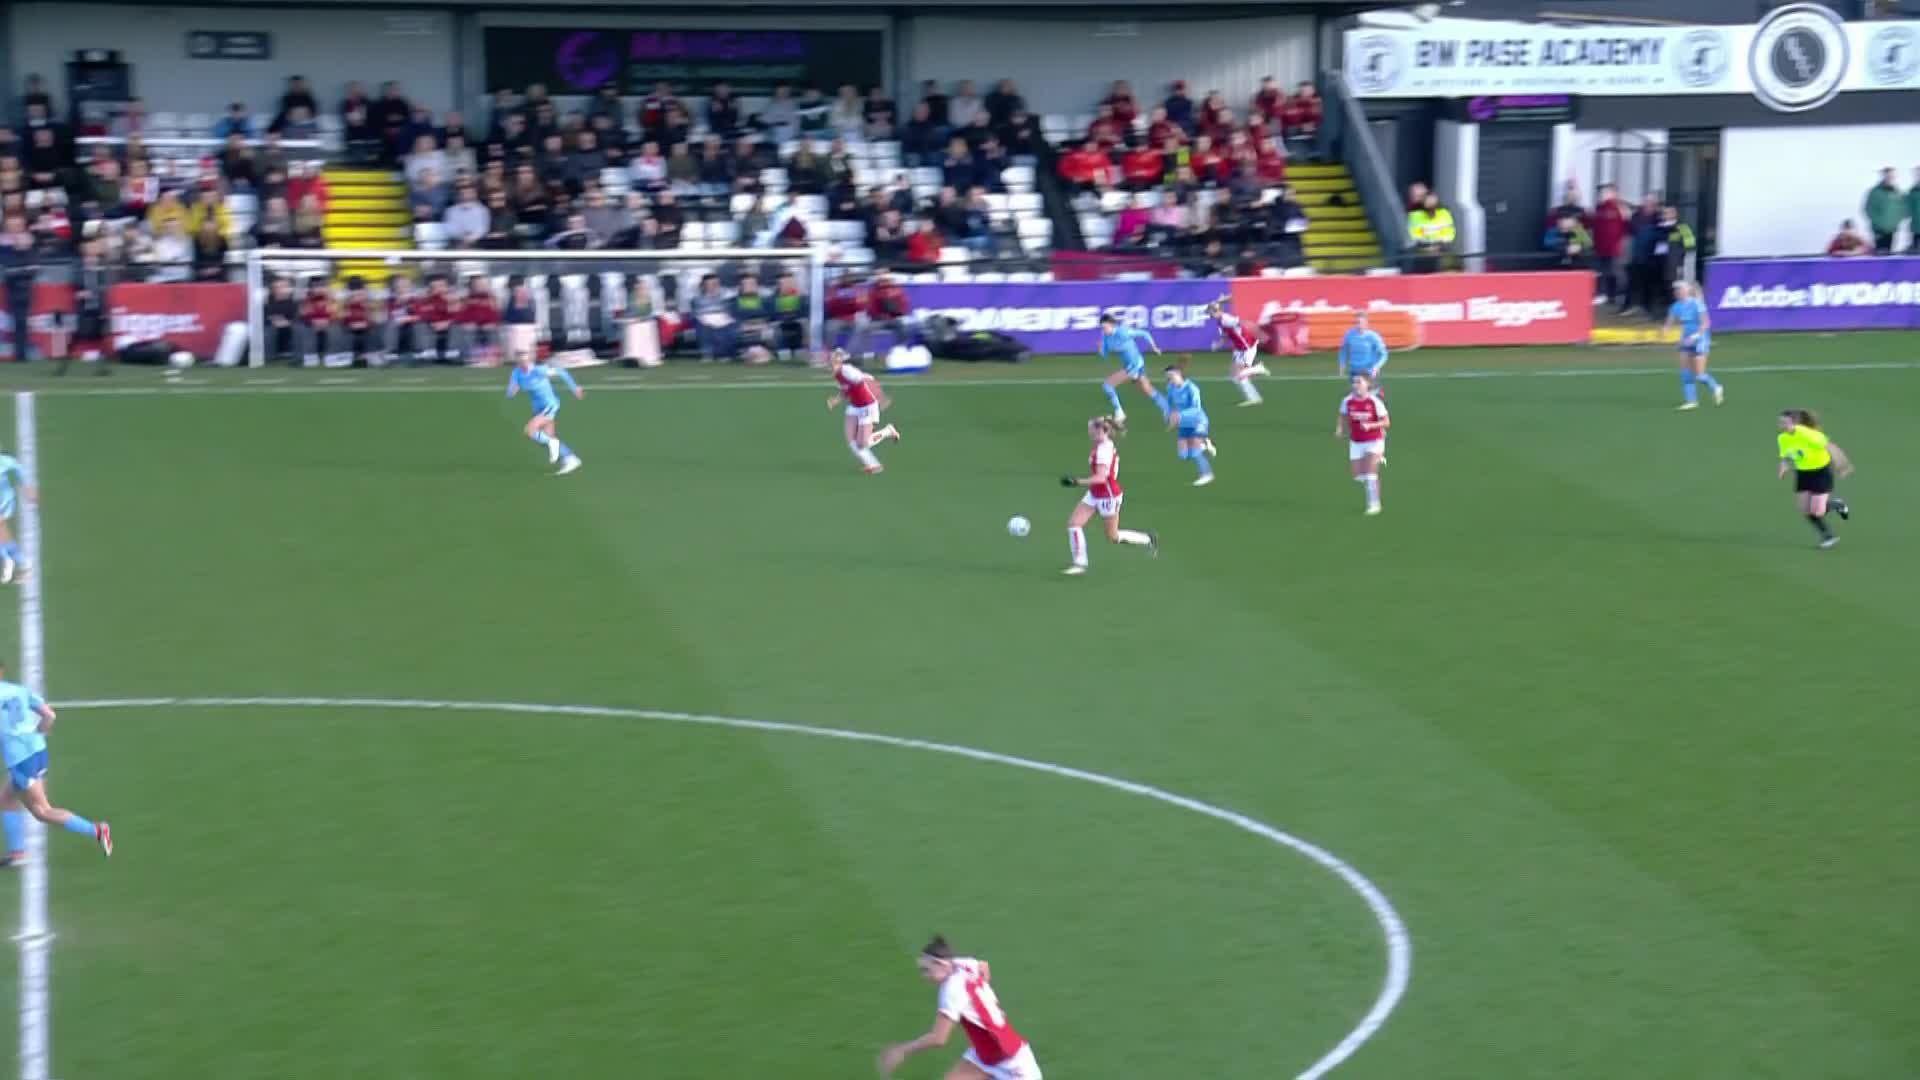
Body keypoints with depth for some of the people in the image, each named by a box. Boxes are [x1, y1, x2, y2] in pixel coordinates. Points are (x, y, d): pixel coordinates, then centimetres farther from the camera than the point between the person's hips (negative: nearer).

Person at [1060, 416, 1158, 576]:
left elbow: (1100, 478, -32)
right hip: (1094, 494, 10)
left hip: (1108, 496, -10)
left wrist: (1077, 482, -31)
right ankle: (1079, 563, 4)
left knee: (1113, 536, 6)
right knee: (1073, 523, 0)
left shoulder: (1103, 450, -26)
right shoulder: (1106, 445, 3)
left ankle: (1148, 540, 25)